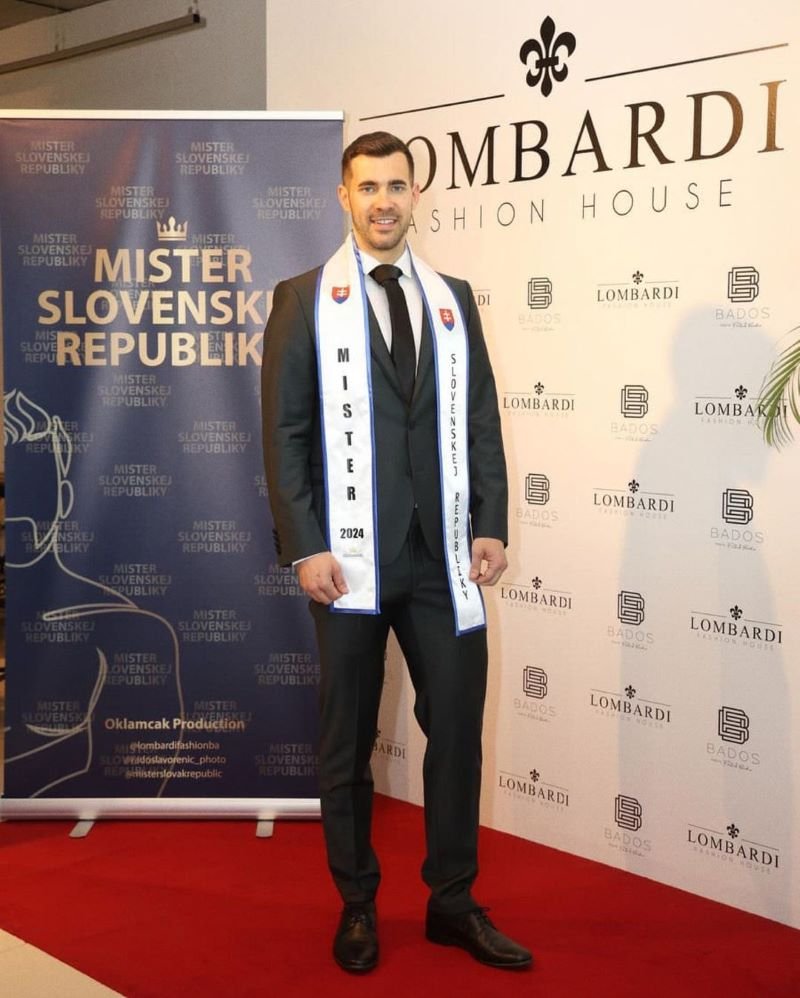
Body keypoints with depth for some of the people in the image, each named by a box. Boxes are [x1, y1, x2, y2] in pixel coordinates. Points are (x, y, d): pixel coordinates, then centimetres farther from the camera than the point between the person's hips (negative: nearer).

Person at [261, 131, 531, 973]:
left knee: (458, 723, 6)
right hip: (351, 558, -3)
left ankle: (453, 902, 24)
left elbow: (482, 422, 9)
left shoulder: (453, 299, 11)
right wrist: (306, 547, -11)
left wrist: (491, 525, -1)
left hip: (442, 556, 3)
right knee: (347, 738, 10)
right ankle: (357, 905, 27)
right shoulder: (304, 300, 1)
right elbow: (285, 433, -4)